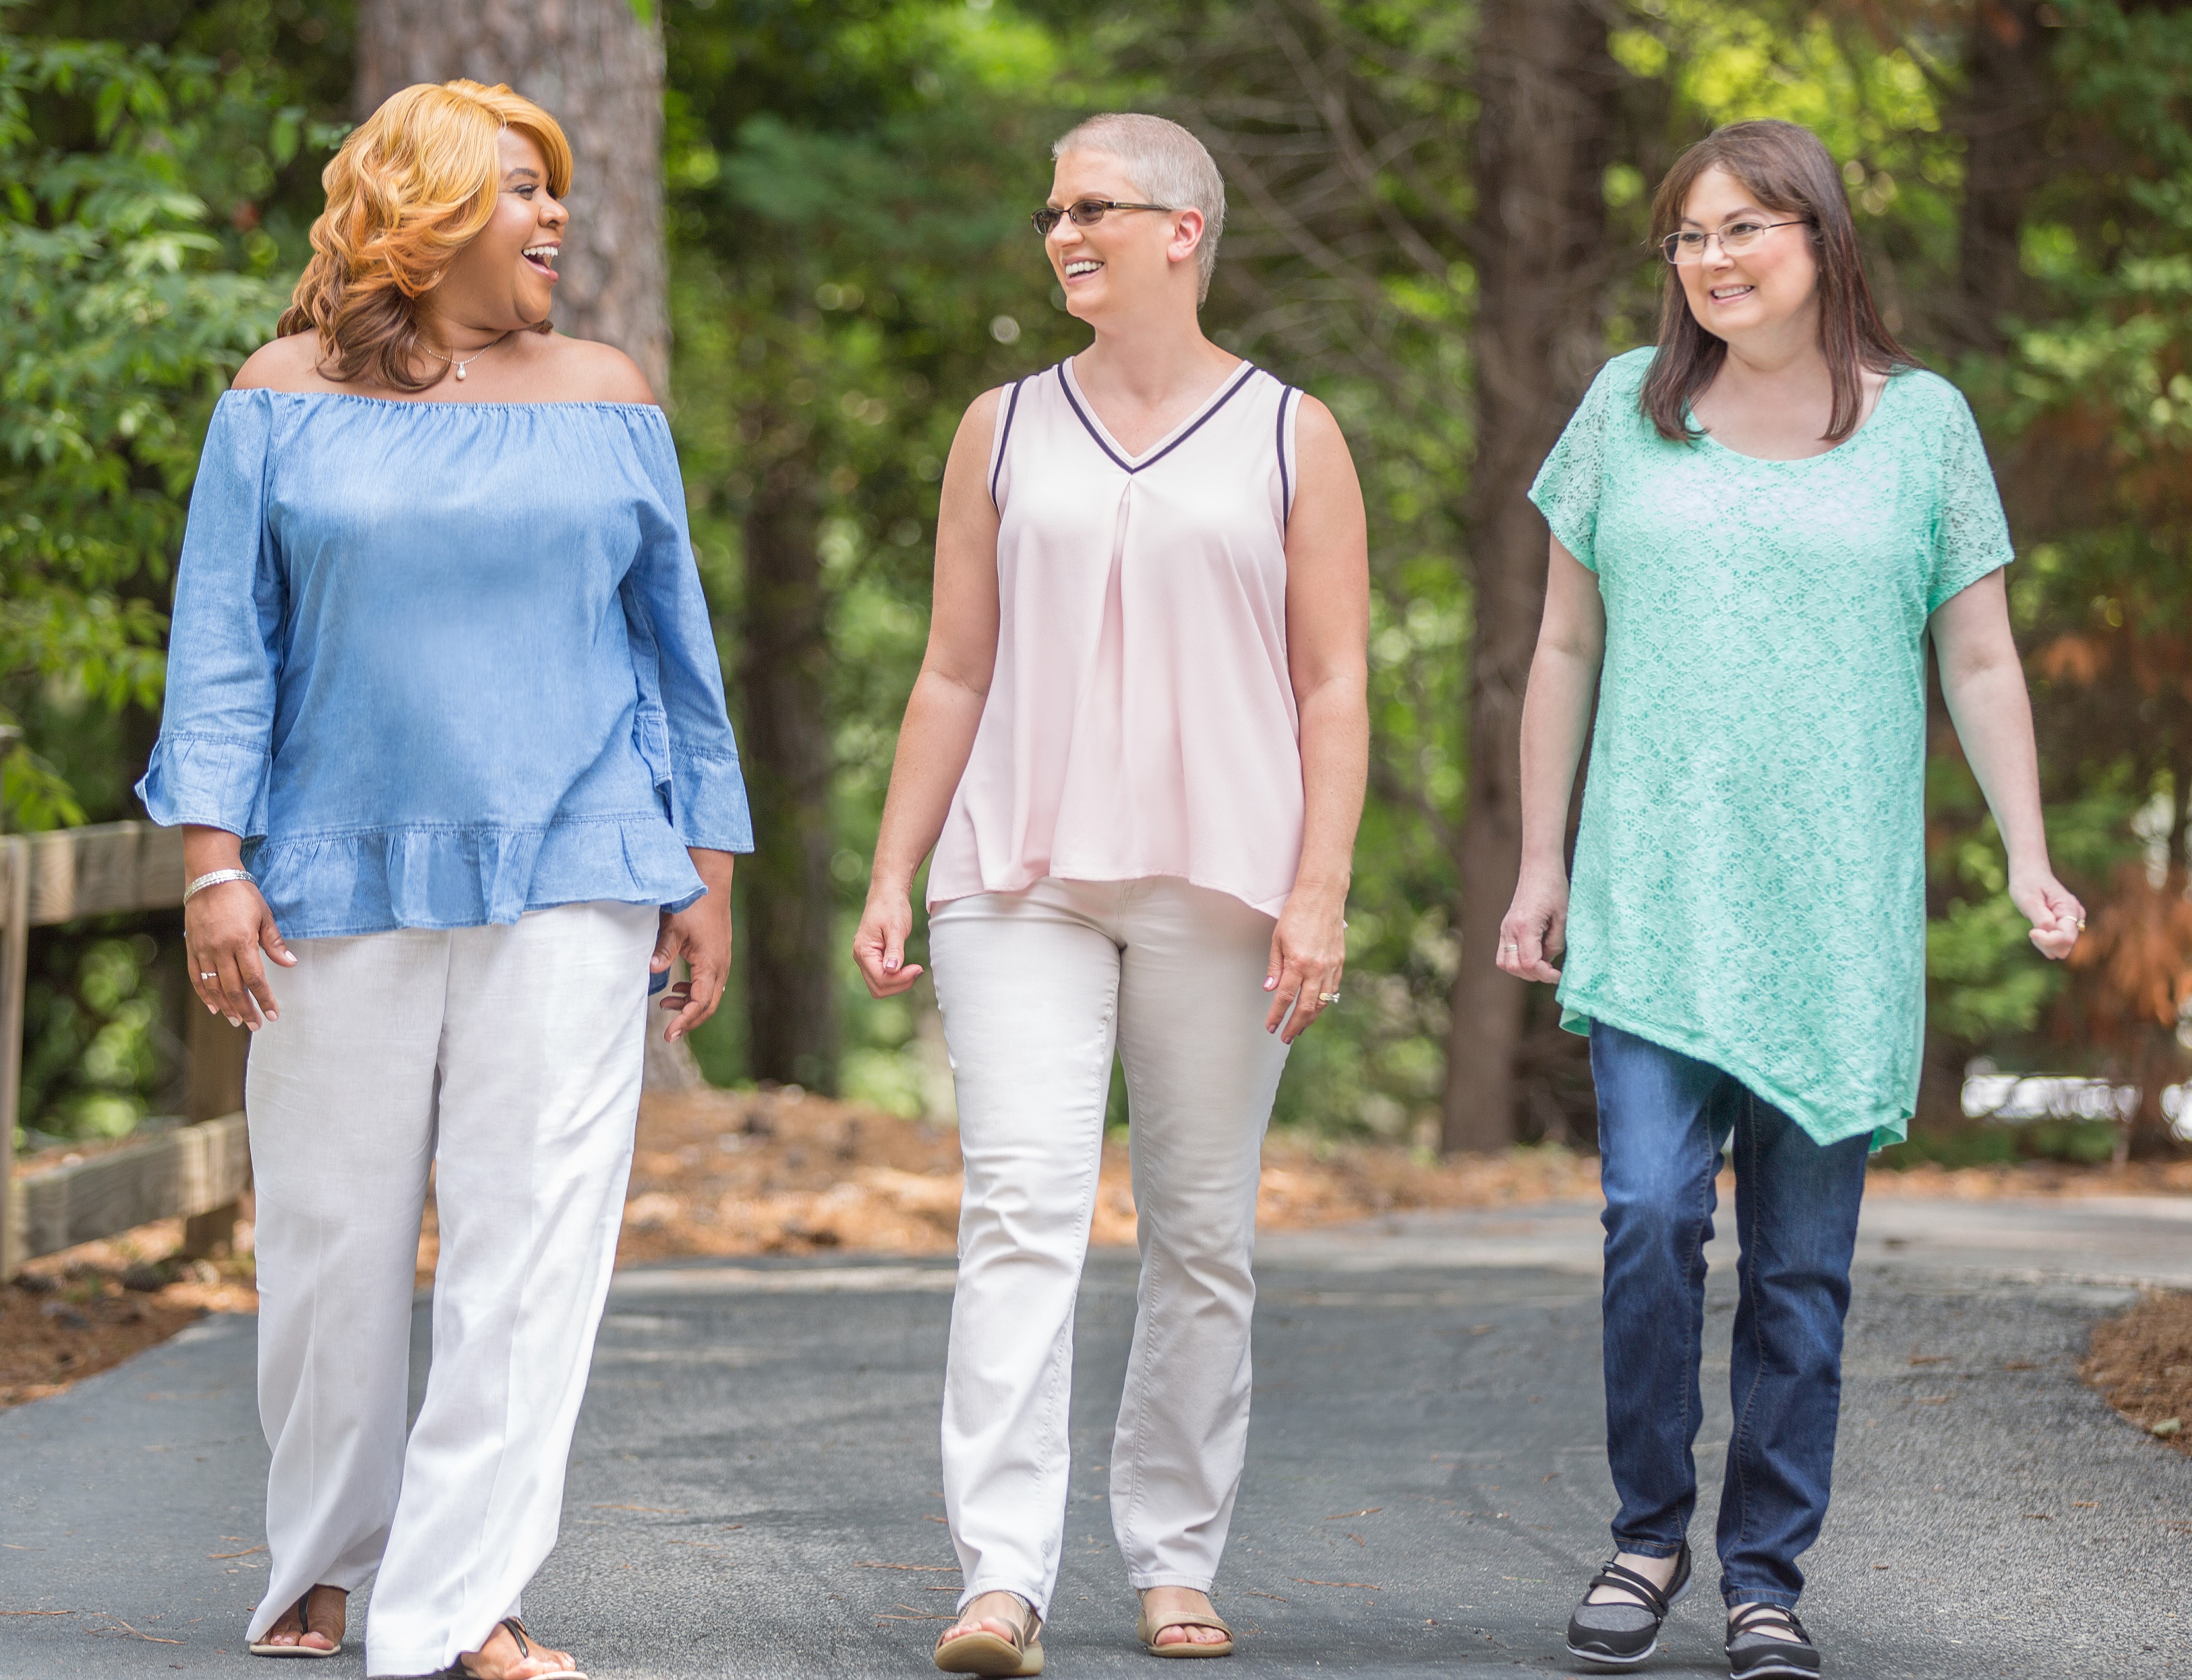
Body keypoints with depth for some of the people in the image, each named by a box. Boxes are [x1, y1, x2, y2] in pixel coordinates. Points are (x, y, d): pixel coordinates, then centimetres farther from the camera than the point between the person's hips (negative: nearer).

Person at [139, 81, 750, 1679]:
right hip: (346, 875, -1)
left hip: (571, 879, 1)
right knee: (335, 1233, 6)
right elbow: (225, 643, 2)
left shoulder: (606, 400, 10)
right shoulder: (288, 400, 4)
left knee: (534, 1235, -8)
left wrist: (708, 868, 9)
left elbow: (674, 639, 13)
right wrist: (215, 862, -7)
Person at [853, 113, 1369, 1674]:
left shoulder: (1291, 438, 7)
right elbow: (956, 671, 14)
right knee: (1022, 1207, -13)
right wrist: (892, 875, 7)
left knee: (1205, 1233, 4)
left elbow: (1336, 689, 3)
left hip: (1221, 884, 0)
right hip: (1023, 876, 1)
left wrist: (1320, 893, -7)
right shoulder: (1004, 430, 12)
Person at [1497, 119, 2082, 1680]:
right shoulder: (1628, 409, 8)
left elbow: (1982, 662, 8)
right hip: (1654, 905, 0)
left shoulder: (1922, 422, 6)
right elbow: (1568, 651, 14)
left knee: (1803, 1259, 2)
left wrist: (2028, 854, -3)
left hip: (1839, 916, 0)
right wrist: (1540, 863, 10)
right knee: (1651, 1217, -13)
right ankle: (1650, 1533, 6)